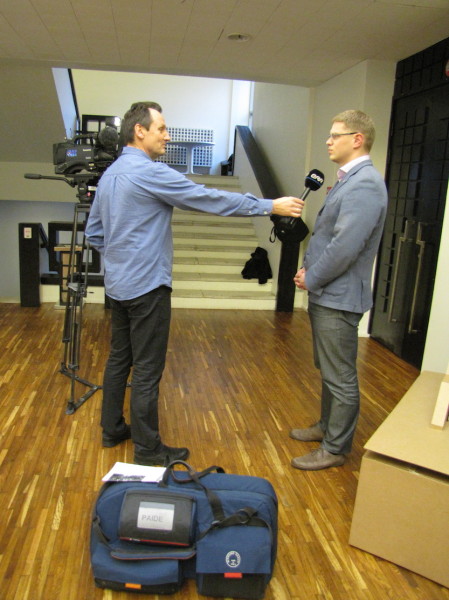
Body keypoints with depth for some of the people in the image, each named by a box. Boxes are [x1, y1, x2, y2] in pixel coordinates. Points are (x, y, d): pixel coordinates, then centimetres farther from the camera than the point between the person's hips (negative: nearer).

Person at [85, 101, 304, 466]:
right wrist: (270, 206, -10)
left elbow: (93, 231, 18)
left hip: (118, 284, 9)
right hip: (147, 286, -9)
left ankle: (112, 429, 32)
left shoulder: (109, 175, 11)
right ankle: (148, 448, 13)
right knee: (148, 369, 0)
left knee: (119, 358, 18)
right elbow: (212, 200, -17)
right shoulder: (150, 172, -16)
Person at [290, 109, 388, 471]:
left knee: (341, 377, 4)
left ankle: (335, 449, 20)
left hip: (339, 297, -10)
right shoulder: (349, 180, 13)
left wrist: (312, 279, -13)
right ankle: (327, 426, 41)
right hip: (326, 293, 10)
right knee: (328, 370, 23)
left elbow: (345, 247, -25)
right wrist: (310, 269, 4)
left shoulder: (364, 185, -19)